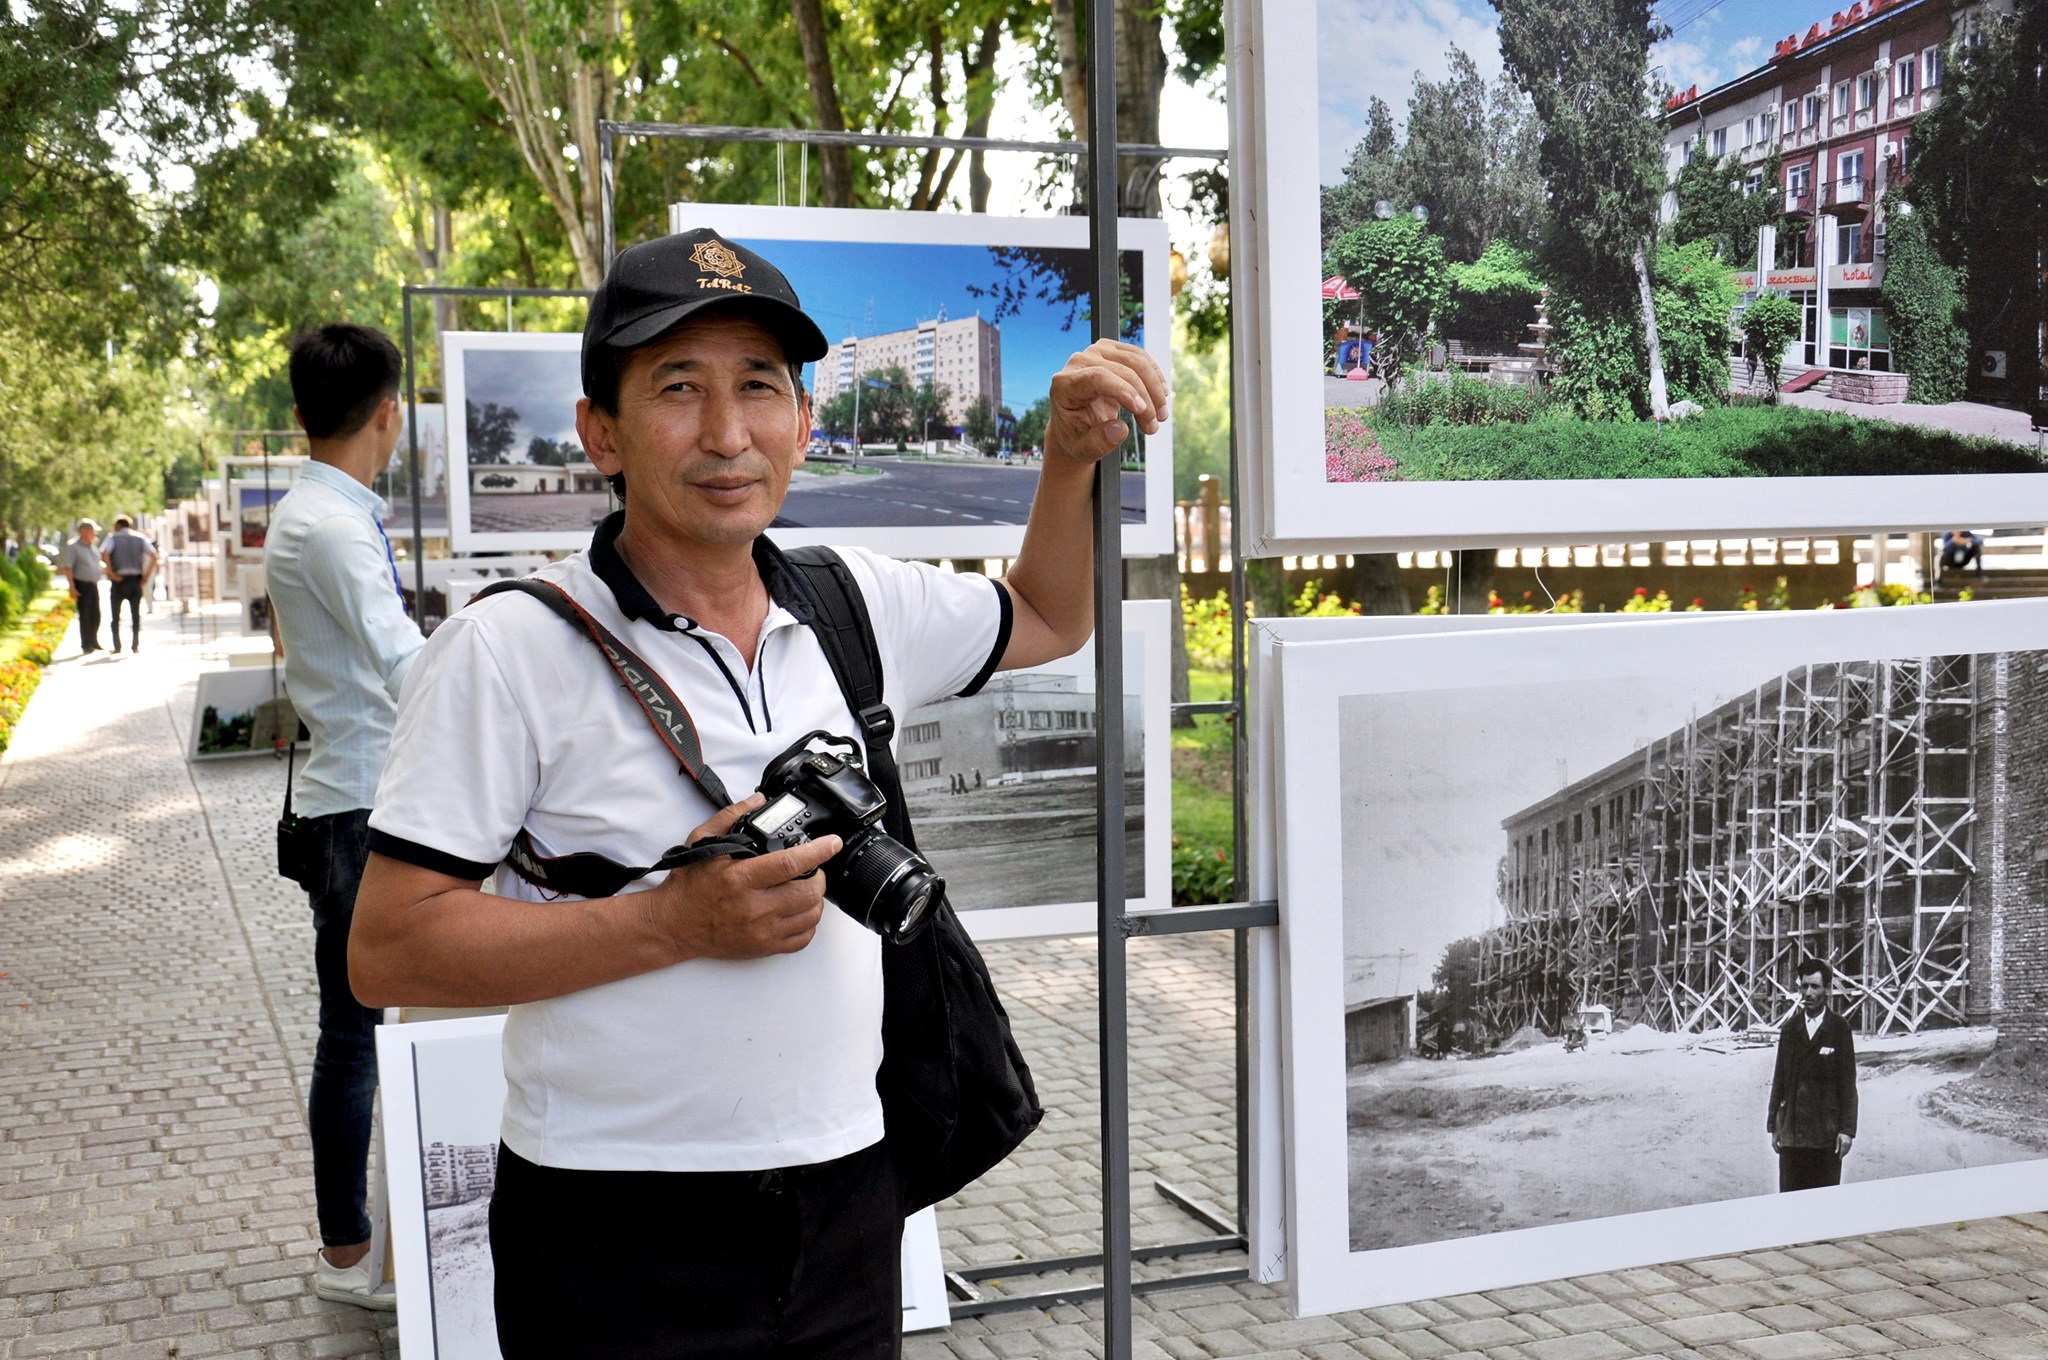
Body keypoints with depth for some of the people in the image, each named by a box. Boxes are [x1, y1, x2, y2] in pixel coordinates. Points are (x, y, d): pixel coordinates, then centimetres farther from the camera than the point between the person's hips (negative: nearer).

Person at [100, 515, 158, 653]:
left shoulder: (113, 538, 1)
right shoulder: (140, 538, 8)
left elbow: (104, 554, -19)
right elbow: (154, 556, -4)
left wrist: (111, 573, -13)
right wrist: (147, 576, -3)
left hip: (119, 580, -2)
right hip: (136, 580, 2)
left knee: (115, 615, 7)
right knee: (136, 614, 7)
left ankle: (117, 646, 3)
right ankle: (135, 645, 2)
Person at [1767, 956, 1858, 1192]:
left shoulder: (1839, 1028, -1)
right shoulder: (1790, 1028, 9)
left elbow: (1848, 1082, -2)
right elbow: (1779, 1078, 11)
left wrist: (1847, 1129, -7)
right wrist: (1773, 1125, 10)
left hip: (1827, 1132, -3)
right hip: (1792, 1130, 3)